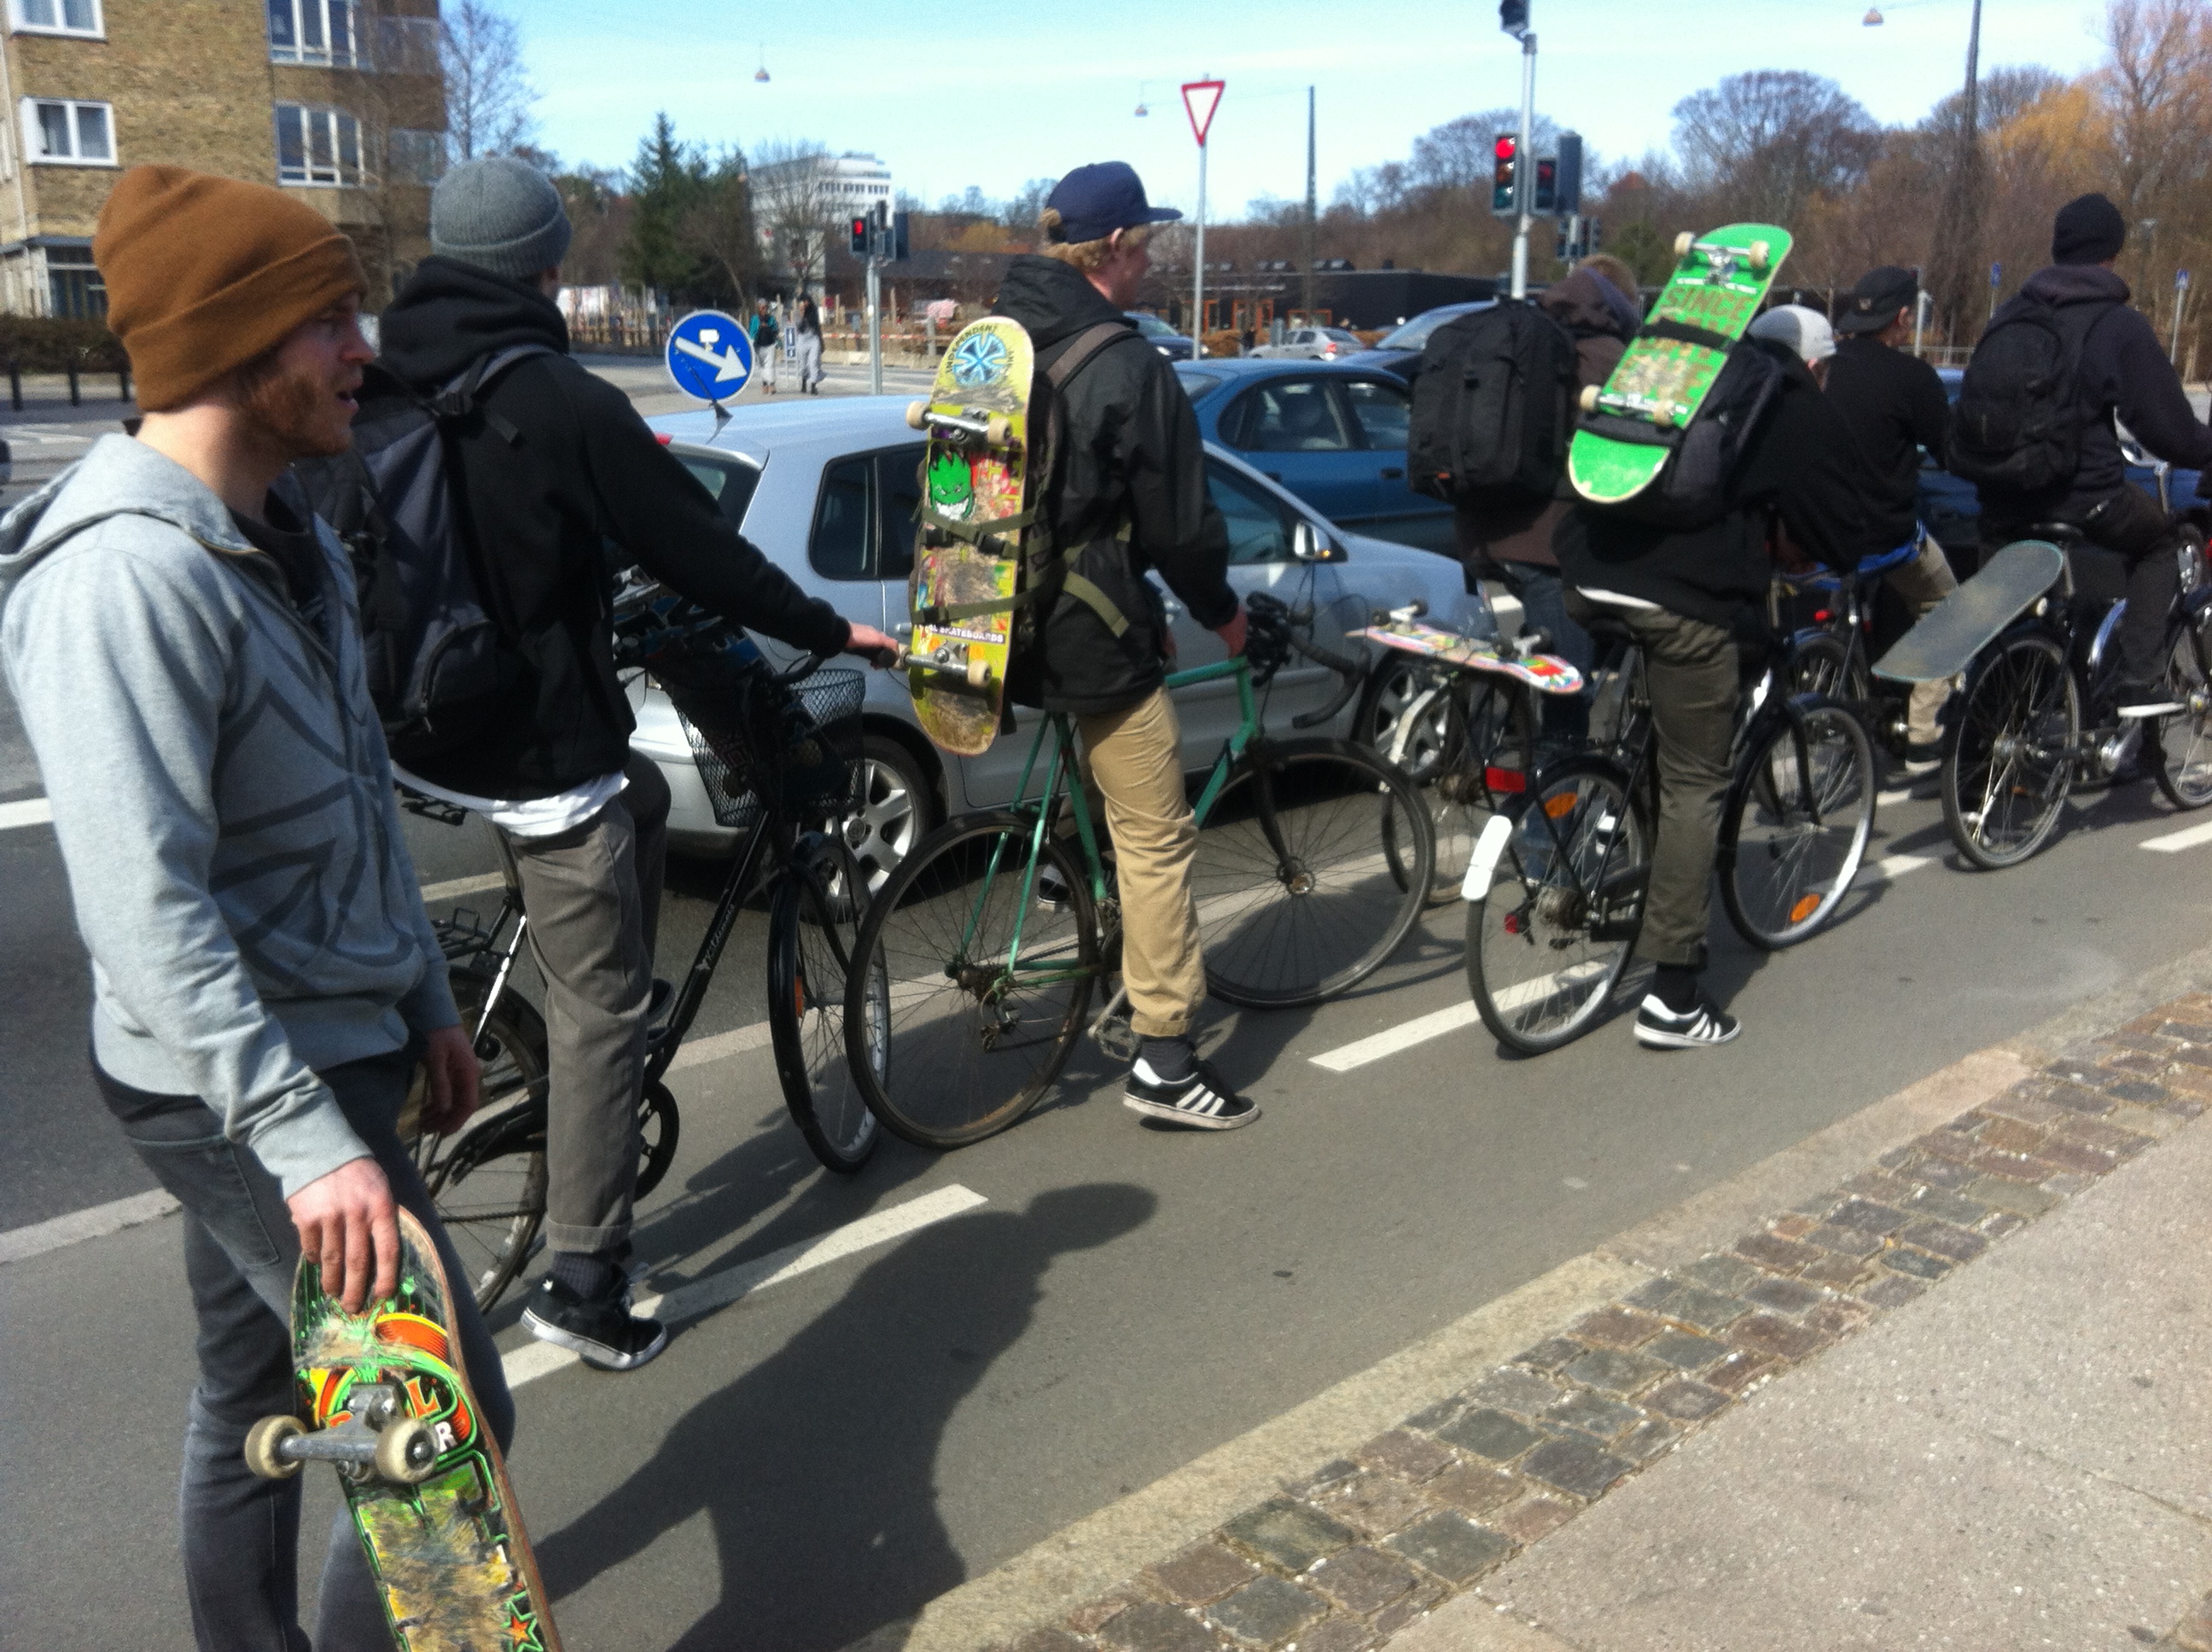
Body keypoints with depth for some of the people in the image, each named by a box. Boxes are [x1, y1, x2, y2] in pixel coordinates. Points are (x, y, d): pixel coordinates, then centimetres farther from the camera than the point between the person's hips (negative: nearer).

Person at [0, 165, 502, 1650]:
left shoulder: (290, 541, 9)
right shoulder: (126, 578, -23)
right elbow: (148, 910, -28)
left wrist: (426, 1001, 18)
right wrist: (309, 1141, -29)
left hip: (334, 1042, 9)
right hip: (233, 1090, -9)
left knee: (255, 1395, 22)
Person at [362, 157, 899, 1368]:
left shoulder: (379, 391, 2)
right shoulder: (562, 402, -17)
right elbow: (695, 547, -12)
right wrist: (828, 631, 2)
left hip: (415, 729, 8)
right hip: (536, 744, -8)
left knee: (640, 798, 31)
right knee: (599, 1006, 3)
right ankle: (583, 1282, 9)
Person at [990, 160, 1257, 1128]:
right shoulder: (1127, 366, -15)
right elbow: (1177, 521, -11)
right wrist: (1223, 611, 6)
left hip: (1009, 624, 9)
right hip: (1091, 632, -8)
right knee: (1156, 836, 0)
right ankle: (1164, 1058, 3)